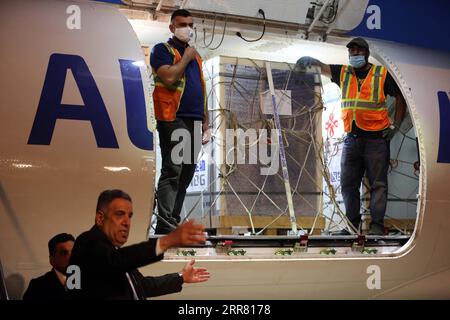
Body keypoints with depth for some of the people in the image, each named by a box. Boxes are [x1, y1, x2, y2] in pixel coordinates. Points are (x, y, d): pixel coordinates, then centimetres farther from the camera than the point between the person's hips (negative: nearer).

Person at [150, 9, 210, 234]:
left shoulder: (195, 56, 23)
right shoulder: (162, 50, 1)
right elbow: (169, 78, -17)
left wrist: (205, 122, 18)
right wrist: (186, 58, -4)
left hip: (194, 122, 7)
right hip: (173, 119, -7)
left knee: (185, 176, 6)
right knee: (172, 172, -14)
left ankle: (172, 222, 11)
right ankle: (165, 225, -16)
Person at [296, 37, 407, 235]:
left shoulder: (382, 74, 3)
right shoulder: (343, 73, 11)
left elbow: (400, 97, 10)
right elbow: (321, 67, 2)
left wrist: (396, 125, 2)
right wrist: (308, 60, -21)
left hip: (376, 138, -4)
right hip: (351, 138, 4)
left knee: (378, 183, -2)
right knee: (348, 184, 6)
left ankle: (377, 224, -1)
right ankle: (352, 224, 14)